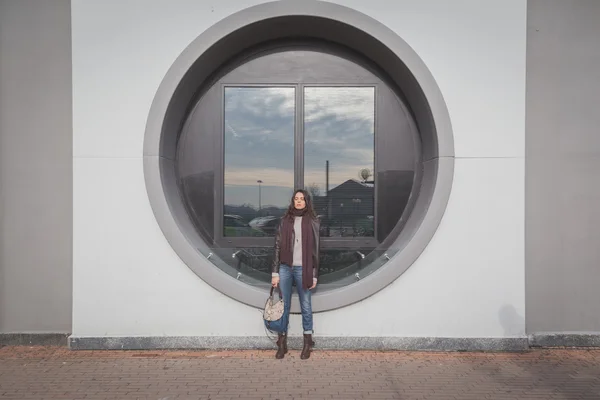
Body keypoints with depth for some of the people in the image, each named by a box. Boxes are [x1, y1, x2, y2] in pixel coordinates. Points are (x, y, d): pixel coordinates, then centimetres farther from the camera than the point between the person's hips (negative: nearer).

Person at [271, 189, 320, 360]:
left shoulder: (312, 222, 2)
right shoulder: (285, 220, 6)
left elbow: (315, 249, 1)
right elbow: (277, 246, 4)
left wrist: (314, 275, -4)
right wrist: (275, 272, -2)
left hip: (303, 269, -1)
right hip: (285, 268, 2)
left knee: (306, 306, 8)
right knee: (283, 306, 8)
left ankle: (307, 343, 20)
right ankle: (282, 344, 18)